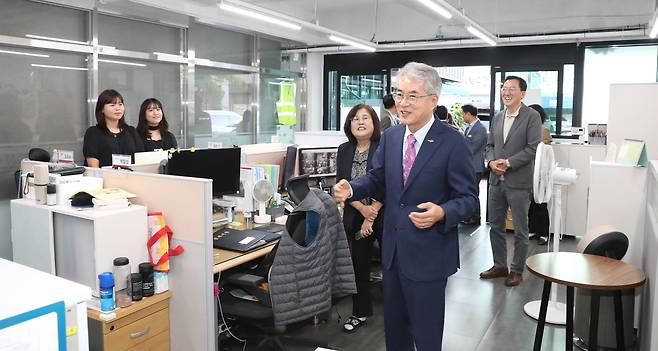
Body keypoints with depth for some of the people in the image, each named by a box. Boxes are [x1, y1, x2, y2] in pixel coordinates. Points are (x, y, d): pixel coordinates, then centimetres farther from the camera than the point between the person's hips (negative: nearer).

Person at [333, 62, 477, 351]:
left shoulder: (452, 141, -14)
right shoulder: (390, 136, 4)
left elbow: (467, 197, -12)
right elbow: (377, 179, 10)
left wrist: (441, 213, -31)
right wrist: (351, 189, -10)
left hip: (428, 252, -5)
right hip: (392, 248, 6)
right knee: (393, 325, 23)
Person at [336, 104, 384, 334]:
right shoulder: (344, 150, 6)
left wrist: (371, 216, -15)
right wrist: (363, 209, -12)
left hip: (384, 216, -4)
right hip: (355, 217, 4)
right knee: (358, 265, 11)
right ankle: (360, 312, 27)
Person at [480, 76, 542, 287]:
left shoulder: (532, 116, -7)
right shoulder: (497, 118, 12)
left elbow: (533, 148, -13)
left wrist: (508, 163, -18)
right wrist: (491, 162, -5)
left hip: (518, 182, -6)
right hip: (496, 181, 6)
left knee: (520, 230, 6)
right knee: (495, 226, 14)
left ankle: (517, 270, 20)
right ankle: (500, 265, 28)